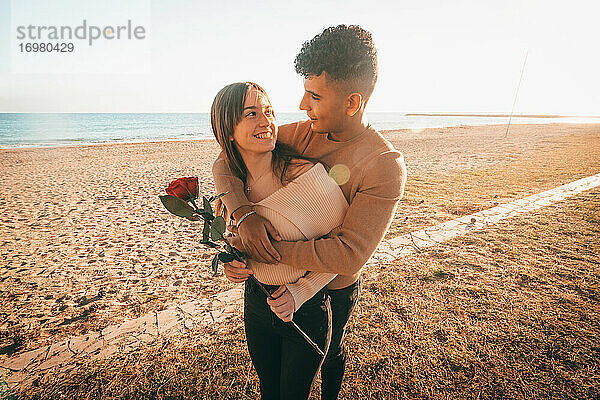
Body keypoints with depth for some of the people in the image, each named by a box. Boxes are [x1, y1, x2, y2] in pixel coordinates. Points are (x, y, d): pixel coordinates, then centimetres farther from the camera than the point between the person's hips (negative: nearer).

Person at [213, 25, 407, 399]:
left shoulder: (386, 164, -27)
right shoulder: (302, 134, -13)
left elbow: (349, 255, -33)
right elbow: (225, 162, -14)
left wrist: (269, 251, -34)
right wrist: (245, 214, -32)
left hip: (334, 289, -4)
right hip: (286, 275, 4)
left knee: (329, 352, 28)